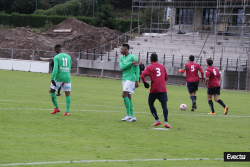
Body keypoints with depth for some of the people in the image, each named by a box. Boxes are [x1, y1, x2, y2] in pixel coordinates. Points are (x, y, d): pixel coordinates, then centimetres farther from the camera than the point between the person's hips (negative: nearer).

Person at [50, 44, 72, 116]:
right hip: (67, 78, 4)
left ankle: (56, 108, 11)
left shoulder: (56, 57, -4)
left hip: (59, 78, -4)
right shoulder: (68, 57, 12)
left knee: (52, 91, 14)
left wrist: (52, 79, -20)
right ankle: (67, 111, -9)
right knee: (68, 94, 2)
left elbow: (55, 68, -17)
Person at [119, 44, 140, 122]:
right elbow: (122, 67, -3)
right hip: (124, 79, 8)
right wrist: (132, 63, -14)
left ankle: (128, 114, -13)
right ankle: (132, 116, 7)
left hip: (131, 79, -8)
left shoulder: (133, 57, -6)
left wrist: (137, 81, -14)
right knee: (128, 97, 5)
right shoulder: (122, 58, 15)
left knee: (125, 95, -17)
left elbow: (137, 70, -8)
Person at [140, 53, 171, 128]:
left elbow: (142, 75, -14)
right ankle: (166, 122, -21)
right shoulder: (162, 67, 12)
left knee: (151, 104, 17)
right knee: (164, 106, -4)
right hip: (163, 89, 2)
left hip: (154, 89, -2)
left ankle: (157, 120, 11)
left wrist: (145, 83, 1)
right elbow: (166, 78, 19)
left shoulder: (149, 67, 1)